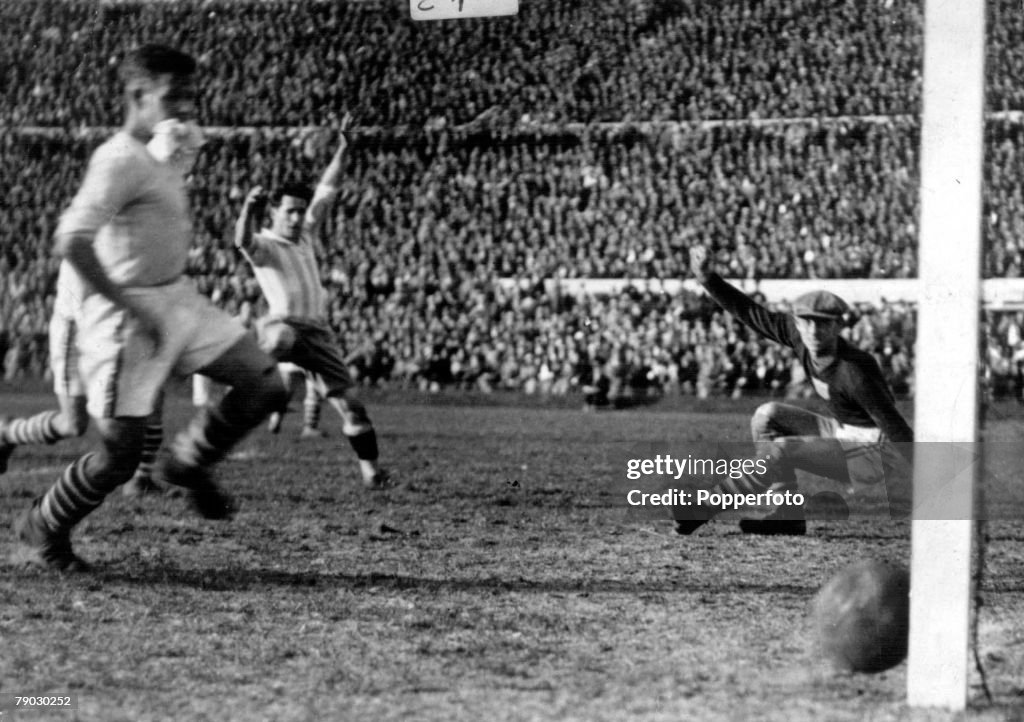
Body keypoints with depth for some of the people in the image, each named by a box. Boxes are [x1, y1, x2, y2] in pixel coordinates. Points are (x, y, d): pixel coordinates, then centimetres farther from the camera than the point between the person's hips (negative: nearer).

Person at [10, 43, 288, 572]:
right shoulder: (120, 161, -19)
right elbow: (72, 241, -28)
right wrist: (133, 313, -24)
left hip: (177, 298, 9)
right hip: (129, 313, -9)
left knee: (265, 384, 1)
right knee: (119, 456, -3)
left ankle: (187, 465, 20)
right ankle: (40, 530, 20)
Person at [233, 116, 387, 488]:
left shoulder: (306, 235, 18)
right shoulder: (263, 245, 0)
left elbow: (326, 191, 18)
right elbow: (243, 240, -24)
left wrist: (342, 148, 11)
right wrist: (249, 209, -43)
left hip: (317, 330, 4)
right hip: (283, 323, -4)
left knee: (347, 399, -3)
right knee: (279, 338, -43)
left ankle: (371, 469, 2)